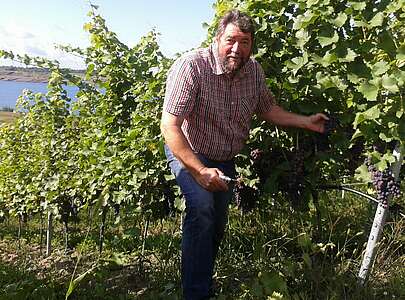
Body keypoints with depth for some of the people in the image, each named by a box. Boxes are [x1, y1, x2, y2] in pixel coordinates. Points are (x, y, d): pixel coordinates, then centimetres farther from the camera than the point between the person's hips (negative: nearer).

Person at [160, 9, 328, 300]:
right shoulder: (191, 66, -30)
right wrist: (199, 171, -39)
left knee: (218, 223, 17)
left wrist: (306, 122, -6)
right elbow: (169, 126, -33)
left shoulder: (254, 71, -11)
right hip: (188, 153, -6)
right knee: (202, 208, -30)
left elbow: (268, 109, 6)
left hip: (225, 159, 6)